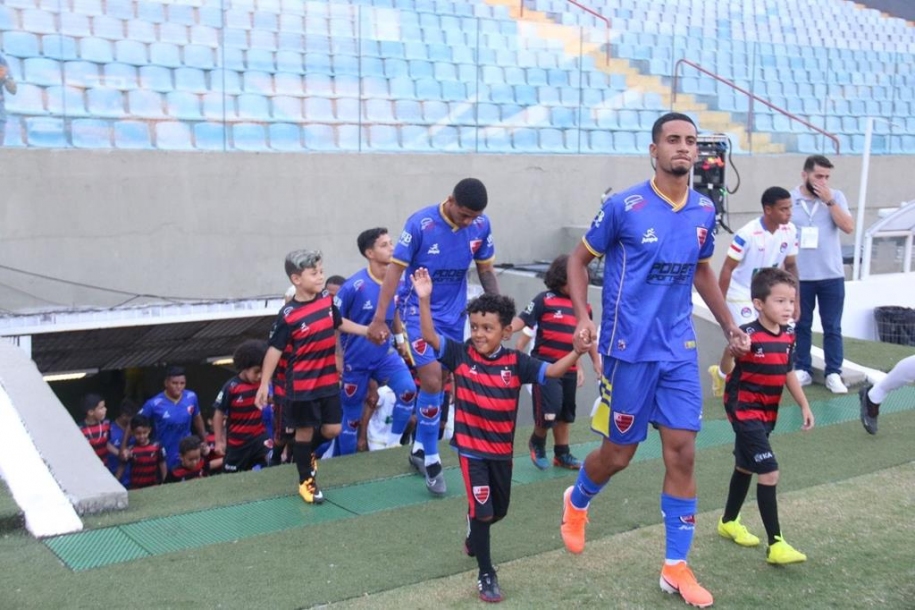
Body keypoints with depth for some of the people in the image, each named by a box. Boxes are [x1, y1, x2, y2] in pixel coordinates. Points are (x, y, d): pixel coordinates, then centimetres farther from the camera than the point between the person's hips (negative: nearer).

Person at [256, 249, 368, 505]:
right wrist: (264, 384, -14)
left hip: (329, 380, 5)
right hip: (302, 384, -5)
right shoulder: (288, 315, -17)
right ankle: (306, 480, 23)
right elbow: (274, 349, -13)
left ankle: (306, 453, 39)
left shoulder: (327, 298, -1)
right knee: (304, 430, 7)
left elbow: (340, 323, 18)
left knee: (332, 429, 10)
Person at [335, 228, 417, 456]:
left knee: (408, 389, -17)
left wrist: (401, 340, 15)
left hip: (385, 354, 4)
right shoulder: (354, 286, -21)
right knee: (352, 416, 7)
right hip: (355, 360, -4)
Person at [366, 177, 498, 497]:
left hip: (454, 313, 5)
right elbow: (395, 269, -16)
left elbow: (486, 270, 5)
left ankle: (420, 448, 29)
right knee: (432, 381, -13)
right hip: (418, 310, -4)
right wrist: (379, 319, -18)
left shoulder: (481, 226, -8)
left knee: (441, 384, 10)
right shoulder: (420, 223, -21)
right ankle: (431, 459, 2)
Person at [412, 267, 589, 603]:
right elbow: (429, 336, -20)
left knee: (499, 510, 21)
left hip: (502, 449, 4)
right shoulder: (460, 355, -11)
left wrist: (576, 352, -29)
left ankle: (472, 539, 53)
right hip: (472, 448, -3)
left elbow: (552, 370, -12)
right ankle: (486, 574, 11)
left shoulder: (516, 362, -8)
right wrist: (424, 300, -32)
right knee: (482, 511, -6)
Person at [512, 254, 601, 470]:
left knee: (565, 413, 15)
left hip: (570, 369, 6)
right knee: (549, 411, -10)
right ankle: (537, 442, 19)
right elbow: (523, 321, -11)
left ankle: (562, 454, 29)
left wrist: (596, 362, 22)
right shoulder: (545, 300, -9)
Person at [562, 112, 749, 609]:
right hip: (629, 349, -4)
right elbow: (579, 259, -1)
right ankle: (576, 503, 41)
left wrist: (729, 326, 14)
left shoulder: (705, 211, 4)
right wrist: (583, 317, -15)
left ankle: (676, 567, 12)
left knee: (681, 453, 0)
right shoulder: (623, 206, -11)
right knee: (618, 453, 7)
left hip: (679, 350, 4)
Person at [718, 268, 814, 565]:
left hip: (767, 414, 8)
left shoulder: (788, 335, 1)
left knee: (746, 467, 22)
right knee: (769, 473, -13)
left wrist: (804, 406, 14)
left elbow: (788, 373, 12)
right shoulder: (748, 335, -21)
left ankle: (729, 522, 41)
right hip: (745, 411, -8)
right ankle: (776, 545, -7)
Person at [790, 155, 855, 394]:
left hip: (832, 276, 1)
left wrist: (829, 201, -16)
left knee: (832, 328, 4)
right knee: (801, 326, 9)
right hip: (799, 276, 0)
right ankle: (802, 370, 18)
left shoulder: (836, 197, 1)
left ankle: (834, 374, 10)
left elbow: (848, 227, -10)